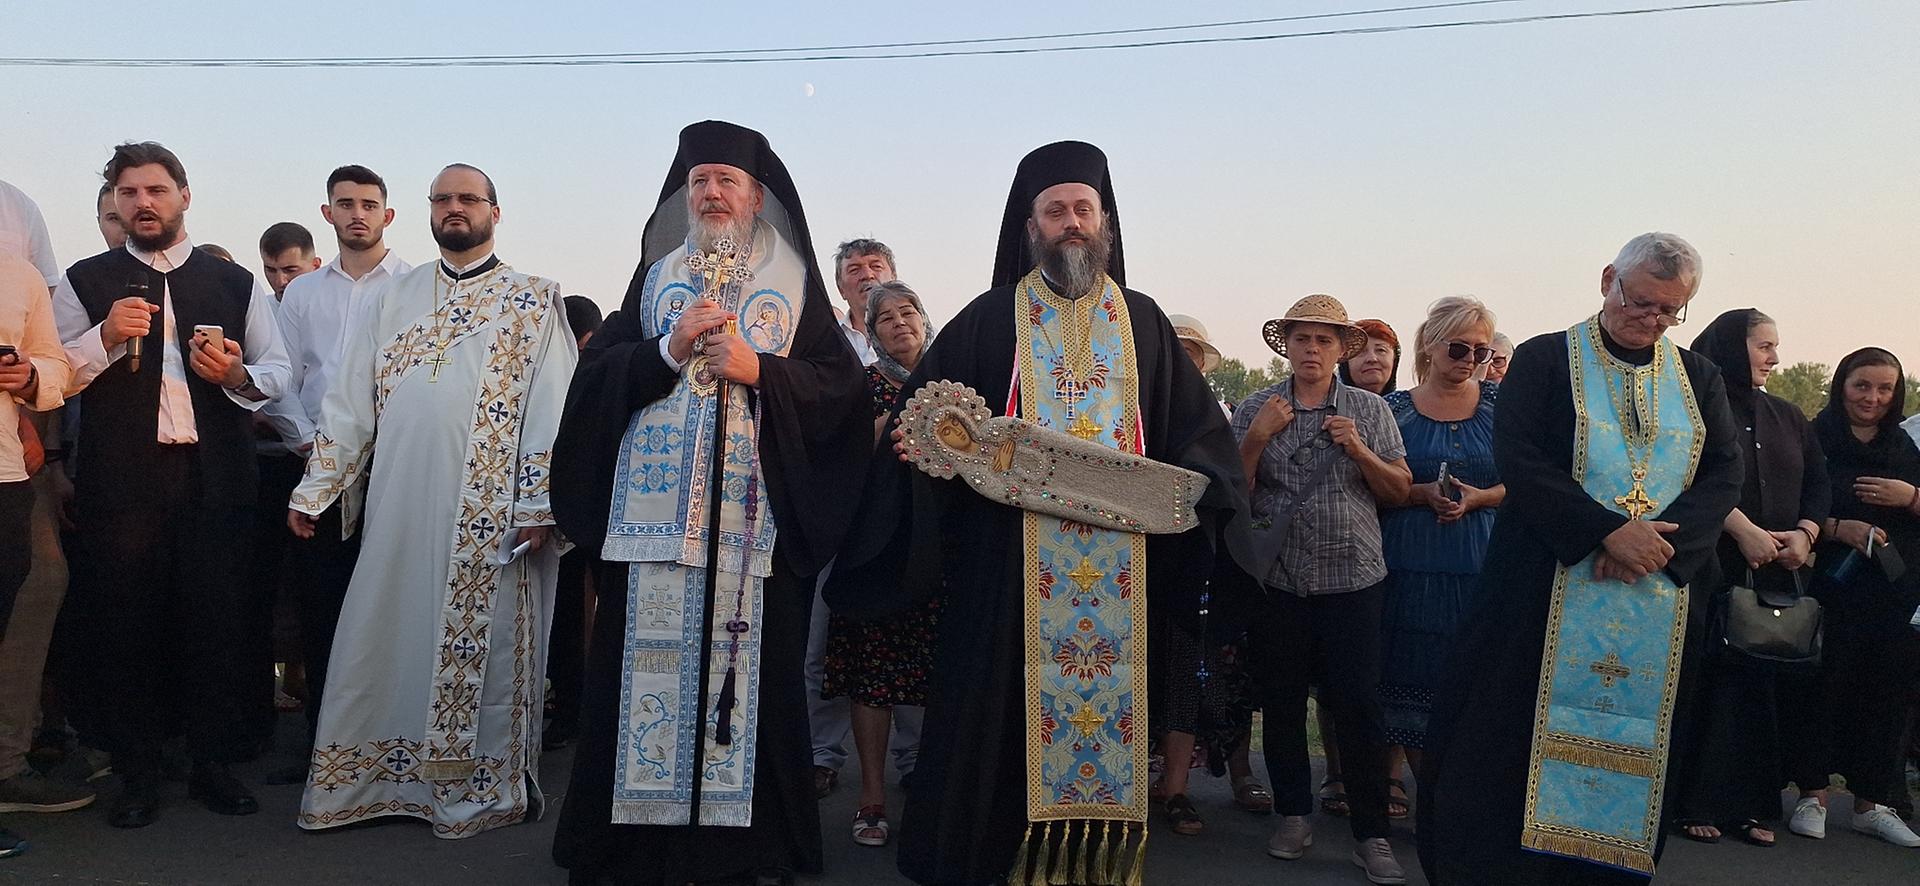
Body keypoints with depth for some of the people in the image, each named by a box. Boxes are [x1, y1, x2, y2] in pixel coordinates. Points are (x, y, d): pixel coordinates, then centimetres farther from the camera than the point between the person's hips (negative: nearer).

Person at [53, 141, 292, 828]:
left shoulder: (236, 282, 13)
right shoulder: (85, 282, 9)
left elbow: (278, 372, 13)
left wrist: (237, 374, -8)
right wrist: (107, 337, -13)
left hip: (216, 478, 1)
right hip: (120, 479, -1)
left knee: (212, 619, 5)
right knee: (125, 623, 3)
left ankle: (212, 764, 18)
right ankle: (138, 775, 17)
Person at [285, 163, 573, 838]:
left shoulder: (534, 302, 4)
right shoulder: (393, 300, 14)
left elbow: (550, 410, -4)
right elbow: (349, 403, 13)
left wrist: (539, 506, -13)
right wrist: (312, 491, 7)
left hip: (491, 516, -3)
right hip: (398, 510, 3)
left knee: (483, 648, 4)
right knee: (380, 646, 8)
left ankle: (483, 789, 19)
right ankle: (364, 781, 22)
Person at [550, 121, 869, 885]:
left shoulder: (796, 283, 9)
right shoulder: (654, 277, 14)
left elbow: (840, 384, -1)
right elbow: (597, 374, 6)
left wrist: (758, 370, -12)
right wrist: (668, 350, -9)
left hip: (756, 520, -1)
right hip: (652, 515, 2)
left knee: (751, 670, 0)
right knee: (649, 668, 2)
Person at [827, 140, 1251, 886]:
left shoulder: (1142, 322, 14)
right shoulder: (989, 320, 7)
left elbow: (1198, 428, 13)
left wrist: (1192, 483, -4)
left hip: (1120, 568, 2)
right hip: (1009, 564, -2)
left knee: (1112, 706, 5)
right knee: (1001, 712, -1)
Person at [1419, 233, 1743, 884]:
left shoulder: (1699, 378, 12)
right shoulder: (1543, 360, 0)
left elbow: (1724, 474, 3)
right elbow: (1518, 461, -11)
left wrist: (1659, 539, -14)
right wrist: (1609, 531, -19)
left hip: (1663, 600, 4)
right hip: (1547, 593, -4)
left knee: (1638, 749, 8)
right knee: (1516, 744, -1)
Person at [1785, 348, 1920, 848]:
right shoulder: (1813, 441, 1)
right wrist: (1838, 528, -19)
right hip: (1831, 590, -4)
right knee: (1824, 689, -3)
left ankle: (1870, 802, 16)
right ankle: (1812, 794, 9)